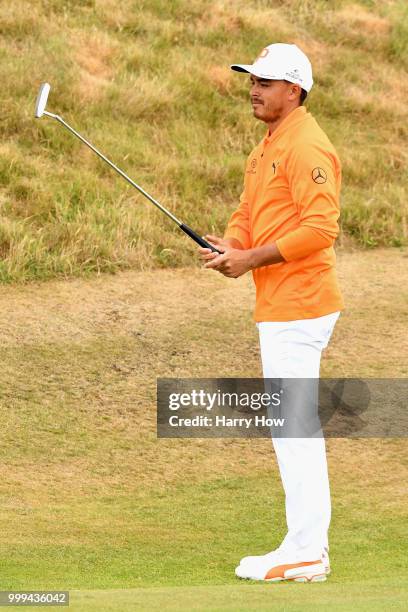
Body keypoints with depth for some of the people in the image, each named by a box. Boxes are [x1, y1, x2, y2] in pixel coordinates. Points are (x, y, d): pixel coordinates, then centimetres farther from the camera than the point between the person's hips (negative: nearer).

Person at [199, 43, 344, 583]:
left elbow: (321, 228, -23)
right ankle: (309, 545, 19)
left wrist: (254, 258, -19)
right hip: (278, 305, 11)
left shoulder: (307, 148, -14)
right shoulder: (268, 148, 19)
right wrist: (230, 246, 0)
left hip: (298, 306, -11)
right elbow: (248, 212, 22)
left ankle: (305, 552, -8)